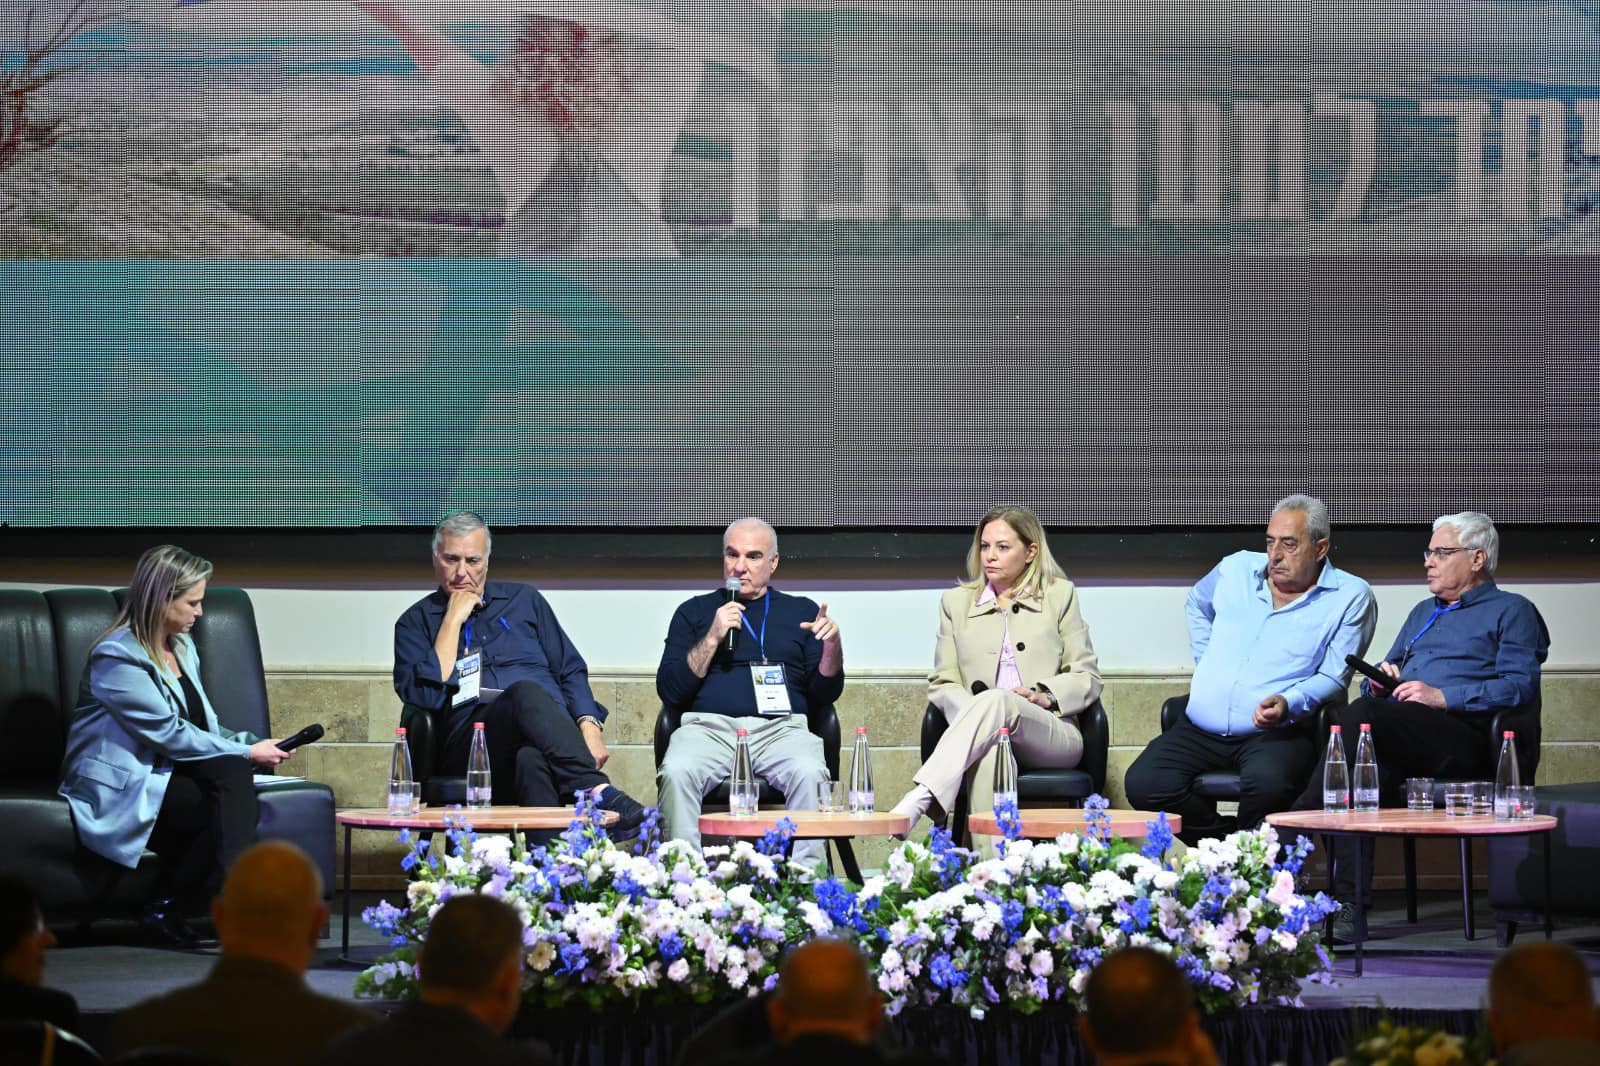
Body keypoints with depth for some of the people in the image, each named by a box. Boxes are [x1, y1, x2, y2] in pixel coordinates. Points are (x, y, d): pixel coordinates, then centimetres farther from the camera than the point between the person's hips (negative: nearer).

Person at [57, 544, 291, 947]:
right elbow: (172, 736, -16)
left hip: (166, 774, 8)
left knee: (230, 770, -26)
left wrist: (250, 745, 2)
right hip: (122, 789, -8)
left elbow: (202, 727, 21)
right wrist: (247, 753, -11)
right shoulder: (118, 657, -13)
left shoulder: (182, 646, 15)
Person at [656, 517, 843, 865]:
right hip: (708, 726, 0)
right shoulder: (694, 612, 19)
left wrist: (833, 647, -5)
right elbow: (669, 691, 9)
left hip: (781, 728, 0)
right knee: (676, 772, -33)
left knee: (809, 774, -34)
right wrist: (713, 638, -1)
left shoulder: (801, 611, 20)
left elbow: (825, 693, 15)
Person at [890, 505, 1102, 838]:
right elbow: (942, 684, 15)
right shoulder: (957, 602, 21)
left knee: (996, 701, -37)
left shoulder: (1060, 595, 17)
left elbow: (1087, 677, 14)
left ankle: (917, 801, -51)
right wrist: (973, 713, -8)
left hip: (1054, 736, -1)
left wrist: (1046, 695, -8)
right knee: (990, 748, -41)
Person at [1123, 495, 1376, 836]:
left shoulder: (1350, 598, 2)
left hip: (1275, 732, -4)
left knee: (1268, 783, -39)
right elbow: (1197, 604, 38)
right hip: (1201, 730, 4)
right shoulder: (1236, 569, 15)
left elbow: (1333, 677, -2)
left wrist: (1289, 705, -20)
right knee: (1142, 784, -23)